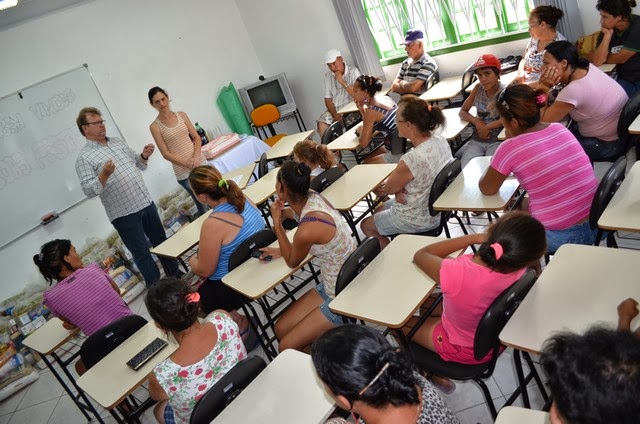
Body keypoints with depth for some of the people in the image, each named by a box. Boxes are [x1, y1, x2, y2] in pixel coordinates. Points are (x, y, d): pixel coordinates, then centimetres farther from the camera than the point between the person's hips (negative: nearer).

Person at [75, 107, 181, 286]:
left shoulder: (117, 141, 12)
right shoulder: (84, 157, -7)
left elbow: (136, 164, 20)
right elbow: (89, 190, -14)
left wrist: (144, 156, 0)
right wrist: (104, 175, -30)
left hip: (146, 202, 6)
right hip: (124, 214, -6)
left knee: (161, 241, 18)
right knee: (142, 253, 5)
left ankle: (176, 275, 35)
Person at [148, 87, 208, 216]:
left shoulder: (182, 115, 5)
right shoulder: (155, 126, -5)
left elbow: (197, 138, 5)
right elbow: (166, 154, -7)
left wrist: (195, 157, -12)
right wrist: (186, 163, -16)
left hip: (201, 163, 4)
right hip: (183, 172, -4)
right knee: (202, 204, 0)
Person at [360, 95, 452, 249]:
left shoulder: (411, 159, -36)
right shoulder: (441, 141, -10)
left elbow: (387, 189, -16)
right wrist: (399, 188, -12)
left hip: (418, 219, -8)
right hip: (437, 206, 8)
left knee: (366, 225, 16)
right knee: (380, 209, 28)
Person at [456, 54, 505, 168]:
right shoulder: (478, 88, 5)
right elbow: (462, 112, 10)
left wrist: (488, 127, -20)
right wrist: (476, 121, -8)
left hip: (497, 140, -3)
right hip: (476, 139, 3)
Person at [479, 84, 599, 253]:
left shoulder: (510, 148, -16)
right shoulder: (560, 129, 1)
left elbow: (487, 189, -2)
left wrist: (496, 161, 11)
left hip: (560, 237, -6)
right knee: (523, 205, 27)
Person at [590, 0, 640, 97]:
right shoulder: (607, 29, -2)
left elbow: (620, 59, -14)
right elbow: (596, 62, -12)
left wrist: (602, 58, 2)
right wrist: (607, 35, -16)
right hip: (623, 78, 5)